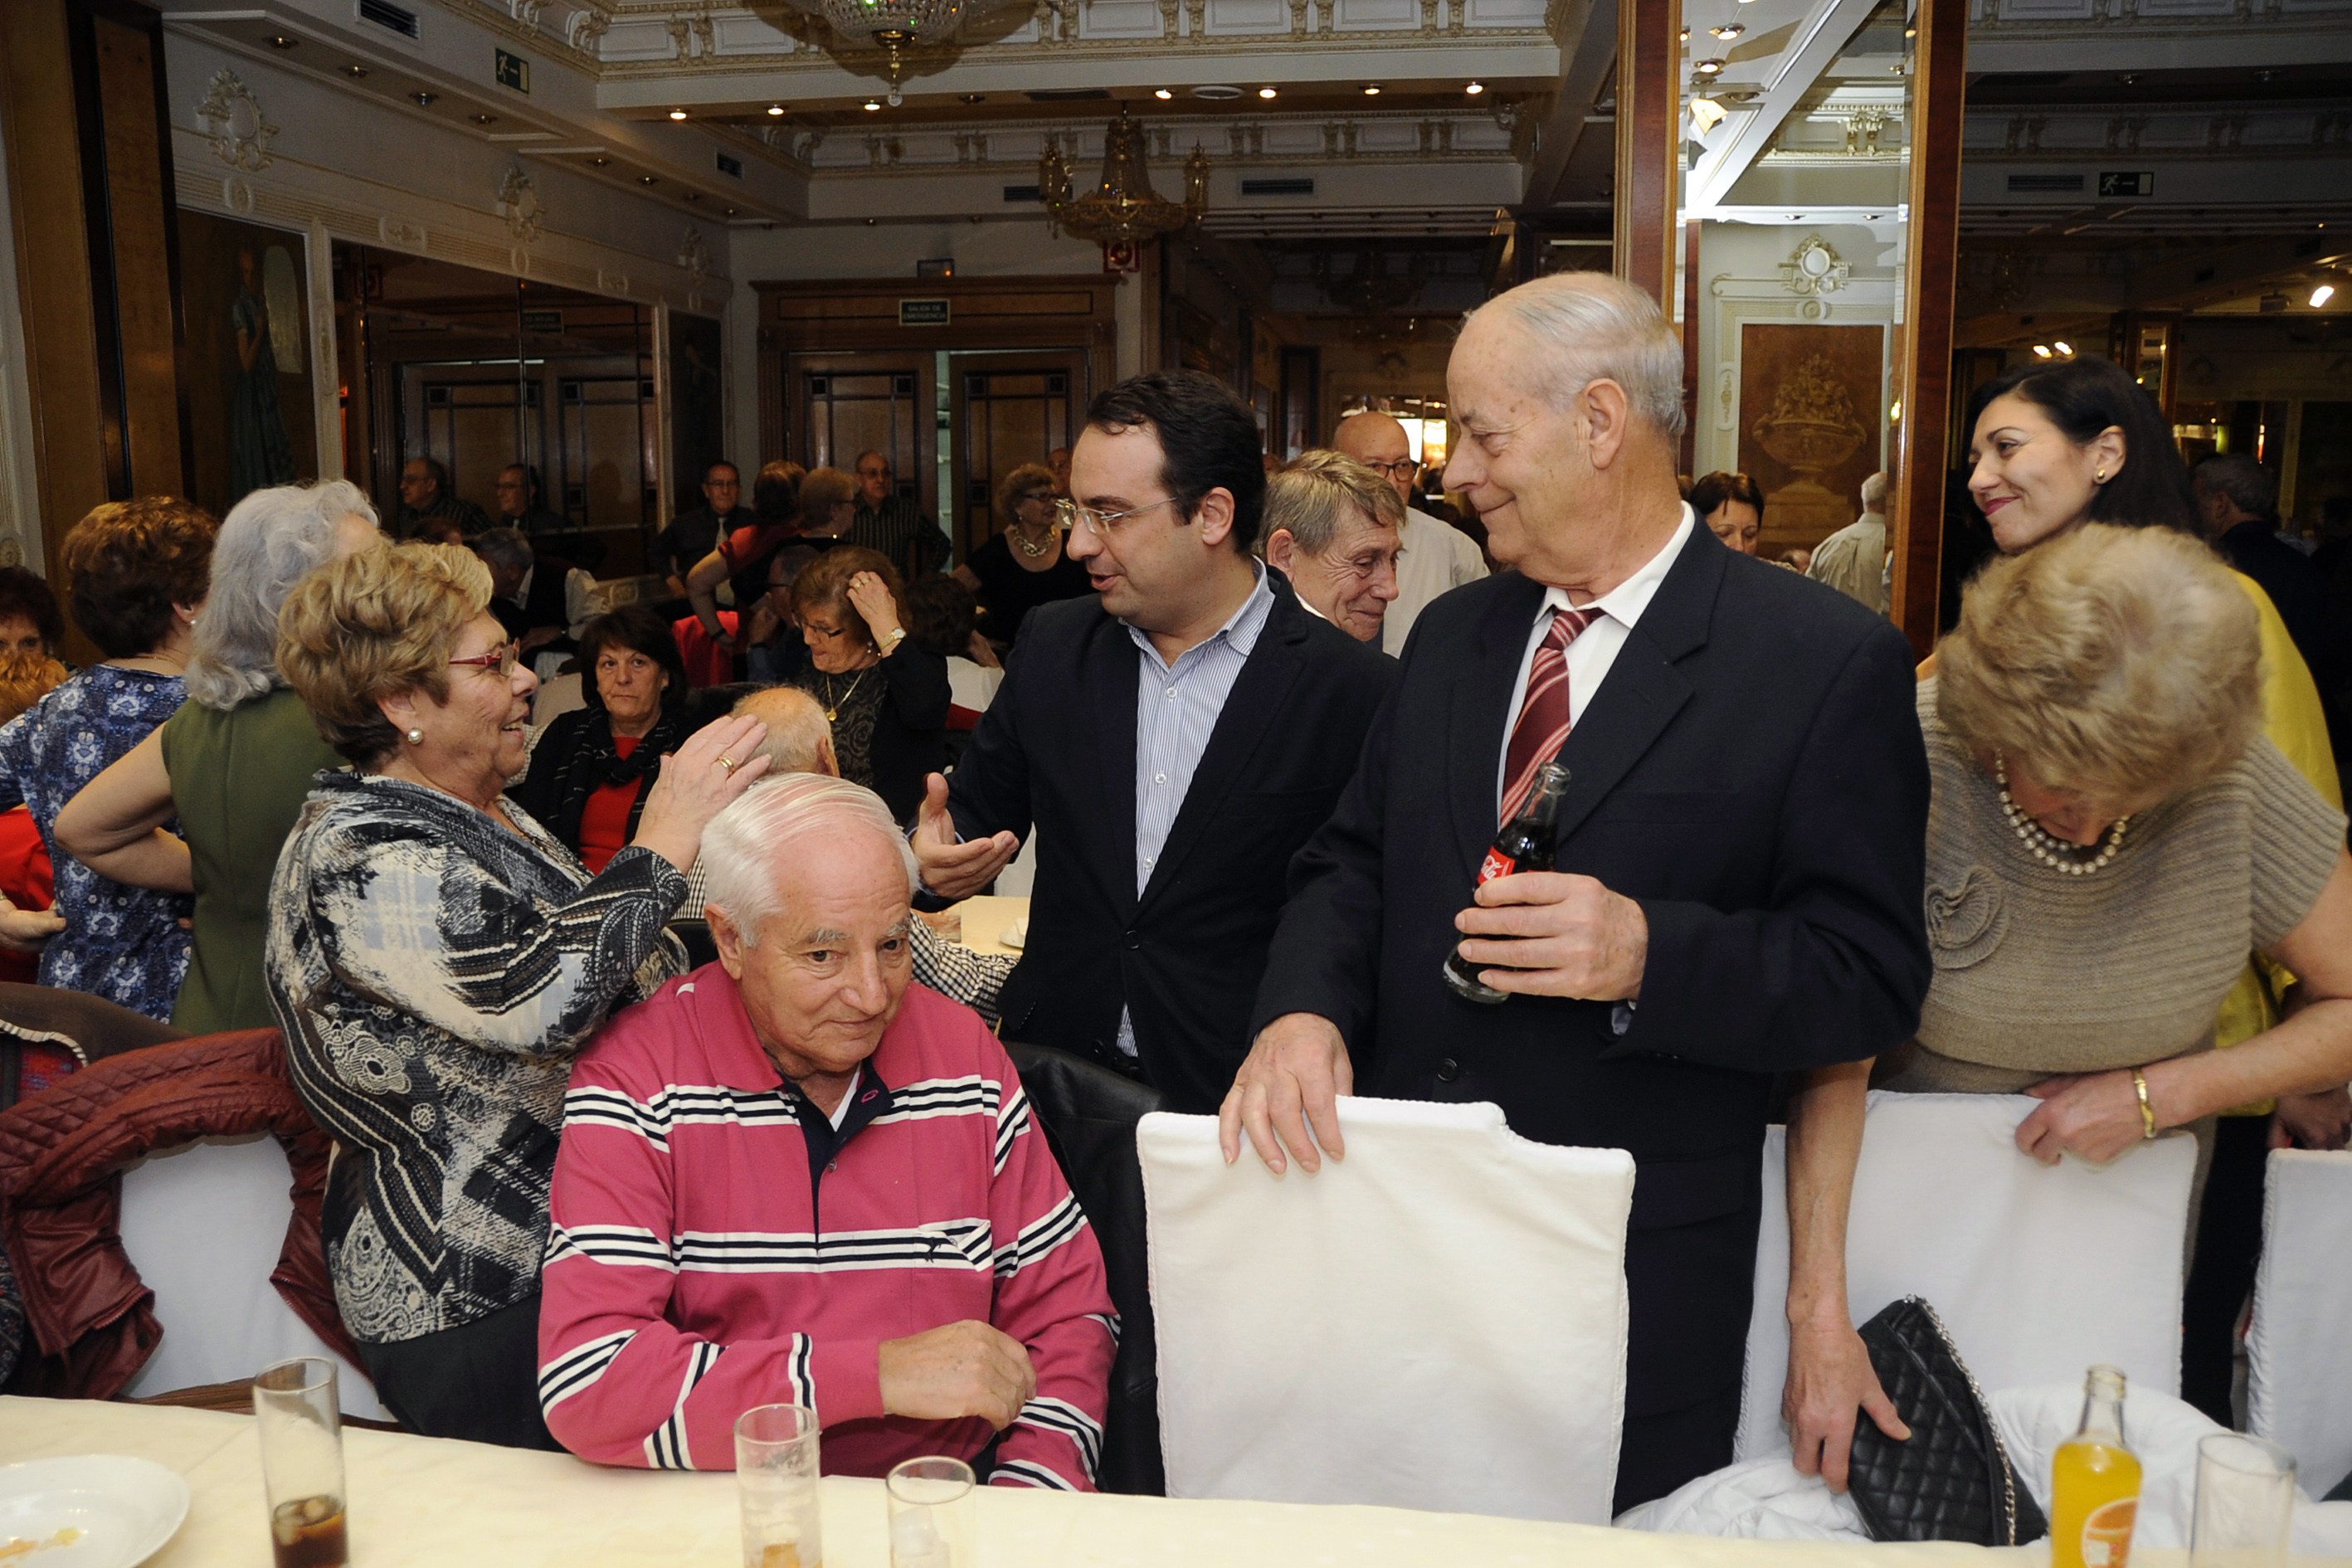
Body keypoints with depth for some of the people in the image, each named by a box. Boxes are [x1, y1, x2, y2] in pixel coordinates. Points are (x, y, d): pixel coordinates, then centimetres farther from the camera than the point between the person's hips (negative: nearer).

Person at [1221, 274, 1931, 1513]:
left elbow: (1872, 979, -12)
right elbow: (1350, 859, 7)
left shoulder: (1829, 664, -11)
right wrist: (1301, 1010, -13)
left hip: (1638, 1283, -5)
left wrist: (1650, 954, -28)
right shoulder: (1451, 635, 8)